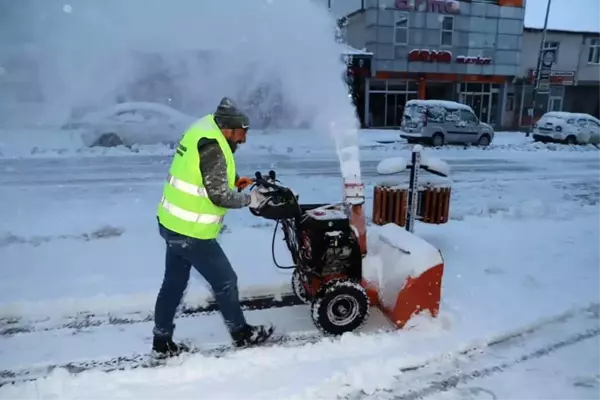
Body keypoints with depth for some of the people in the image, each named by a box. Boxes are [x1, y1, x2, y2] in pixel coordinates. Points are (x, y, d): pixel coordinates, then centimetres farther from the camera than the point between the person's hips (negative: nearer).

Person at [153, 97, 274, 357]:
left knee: (174, 283, 19)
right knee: (225, 281, 7)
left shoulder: (204, 130, 7)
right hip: (191, 232, -9)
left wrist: (233, 180, 6)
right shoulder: (212, 148, -22)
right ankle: (242, 334, 26)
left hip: (172, 223, 10)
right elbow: (219, 196, -23)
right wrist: (250, 199, -9)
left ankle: (162, 341, 33)